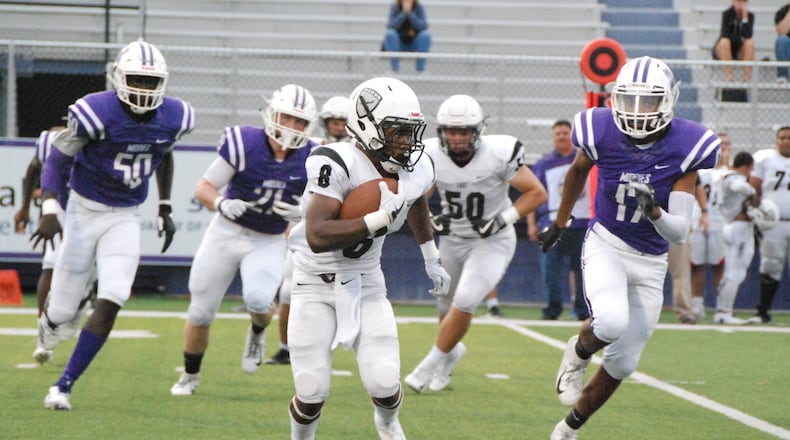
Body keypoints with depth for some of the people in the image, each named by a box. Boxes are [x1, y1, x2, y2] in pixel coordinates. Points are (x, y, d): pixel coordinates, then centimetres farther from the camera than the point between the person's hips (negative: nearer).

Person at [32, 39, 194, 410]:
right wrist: (49, 210, -24)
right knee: (64, 307, 4)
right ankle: (51, 319, 45)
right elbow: (57, 160, -12)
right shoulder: (97, 113, -21)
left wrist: (165, 208, 15)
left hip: (127, 217, 3)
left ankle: (64, 386, -2)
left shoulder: (173, 118, -6)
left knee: (110, 304, -13)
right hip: (86, 210, -3)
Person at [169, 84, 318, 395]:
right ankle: (190, 375, 31)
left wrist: (302, 212, -20)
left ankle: (258, 333, 9)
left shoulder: (311, 160, -11)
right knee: (201, 313, 5)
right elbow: (204, 188, -10)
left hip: (269, 242, 0)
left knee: (258, 299, -28)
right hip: (227, 232, 0)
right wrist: (221, 204, -31)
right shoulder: (243, 144, -18)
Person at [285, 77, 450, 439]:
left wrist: (432, 260, 26)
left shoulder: (416, 170, -6)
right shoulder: (336, 164, -27)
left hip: (366, 285, 4)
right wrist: (380, 218, -40)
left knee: (384, 385, -8)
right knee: (312, 394, -7)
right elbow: (317, 237, -37)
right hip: (316, 286, -4)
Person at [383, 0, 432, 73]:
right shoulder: (394, 7, -10)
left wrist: (410, 13, -30)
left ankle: (420, 66, -15)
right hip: (399, 44, -1)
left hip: (414, 45, 1)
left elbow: (423, 26, -23)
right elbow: (390, 26, -24)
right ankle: (395, 66, -20)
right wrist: (403, 12, -30)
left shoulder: (419, 8, -9)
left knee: (426, 34, -27)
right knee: (390, 33, -30)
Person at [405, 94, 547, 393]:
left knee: (464, 302, -20)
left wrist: (504, 219, -22)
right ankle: (452, 351, 48)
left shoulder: (499, 154, -23)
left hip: (492, 241, -4)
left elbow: (537, 193, -12)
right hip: (452, 240, 4)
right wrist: (430, 220, -15)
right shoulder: (431, 156, -14)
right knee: (447, 307, 17)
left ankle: (432, 363, -4)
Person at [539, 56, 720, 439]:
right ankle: (579, 352, 4)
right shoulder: (602, 132, -16)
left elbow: (679, 231, -14)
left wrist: (655, 211, -35)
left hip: (650, 263, 2)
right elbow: (578, 171, 10)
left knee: (623, 362, 8)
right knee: (612, 323, -32)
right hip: (605, 247, -2)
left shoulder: (684, 147, -16)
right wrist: (560, 223, 20)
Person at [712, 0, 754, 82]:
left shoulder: (750, 15, -6)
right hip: (723, 51, -2)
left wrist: (745, 17, -25)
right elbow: (725, 34, -21)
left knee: (750, 42, -27)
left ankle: (747, 75, -30)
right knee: (725, 41, -34)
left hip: (739, 51, 2)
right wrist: (740, 39, -24)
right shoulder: (727, 14, -11)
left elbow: (748, 35, -21)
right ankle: (729, 75, -35)